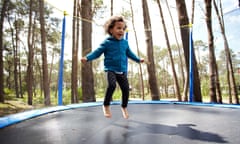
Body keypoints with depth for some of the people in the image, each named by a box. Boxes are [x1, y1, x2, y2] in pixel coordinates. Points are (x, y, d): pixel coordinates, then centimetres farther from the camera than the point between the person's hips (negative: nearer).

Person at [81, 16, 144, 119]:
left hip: (122, 71, 5)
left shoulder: (125, 43, 10)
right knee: (112, 85, -28)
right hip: (110, 69, -4)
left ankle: (124, 107, 23)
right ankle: (106, 105, -6)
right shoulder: (107, 42, -4)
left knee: (126, 88, -2)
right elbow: (97, 52, -5)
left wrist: (138, 59, 34)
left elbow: (129, 53, 26)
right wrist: (87, 58, -19)